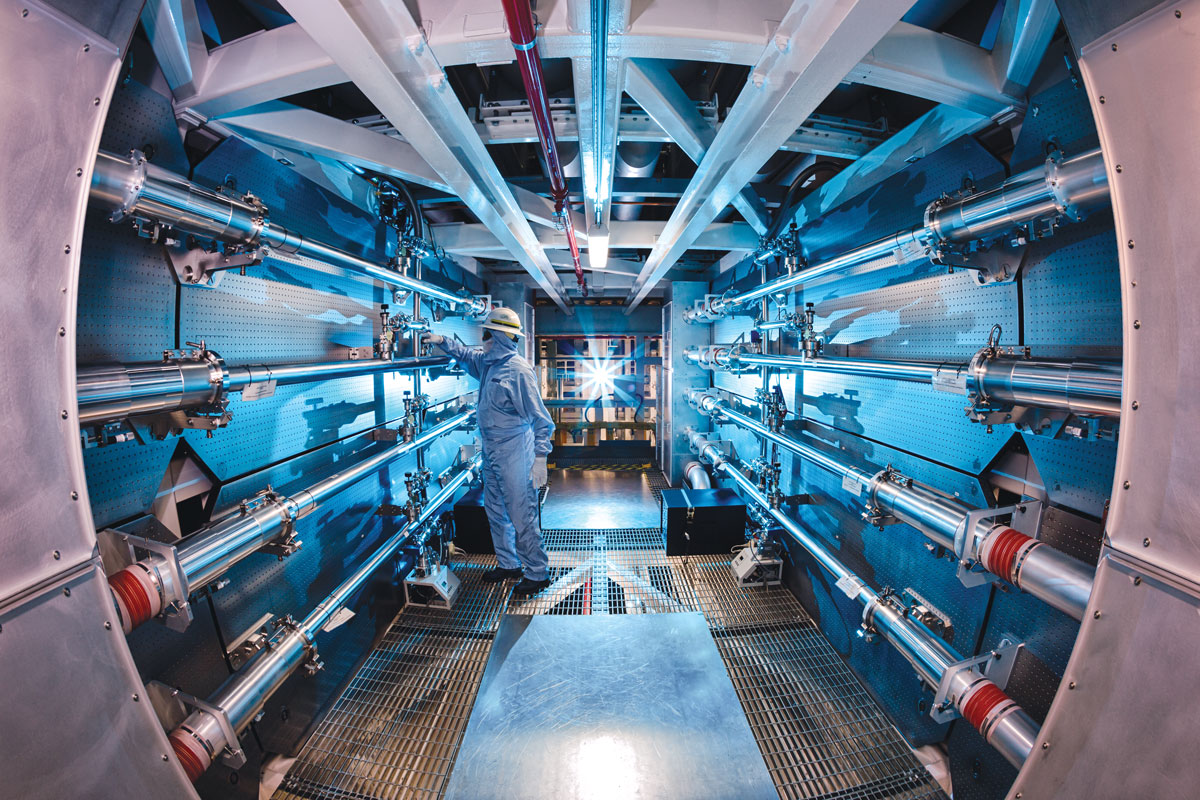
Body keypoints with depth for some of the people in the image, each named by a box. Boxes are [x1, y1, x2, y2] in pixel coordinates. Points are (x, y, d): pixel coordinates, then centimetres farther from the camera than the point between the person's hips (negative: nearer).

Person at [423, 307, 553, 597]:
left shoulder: (518, 370, -19)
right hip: (490, 449, 10)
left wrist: (540, 457, -24)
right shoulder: (487, 362, 8)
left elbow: (540, 418, -20)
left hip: (513, 452, -9)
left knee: (522, 514, -3)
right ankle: (508, 564, 34)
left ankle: (538, 573, 13)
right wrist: (441, 341, 19)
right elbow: (466, 354, 32)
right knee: (495, 510, 18)